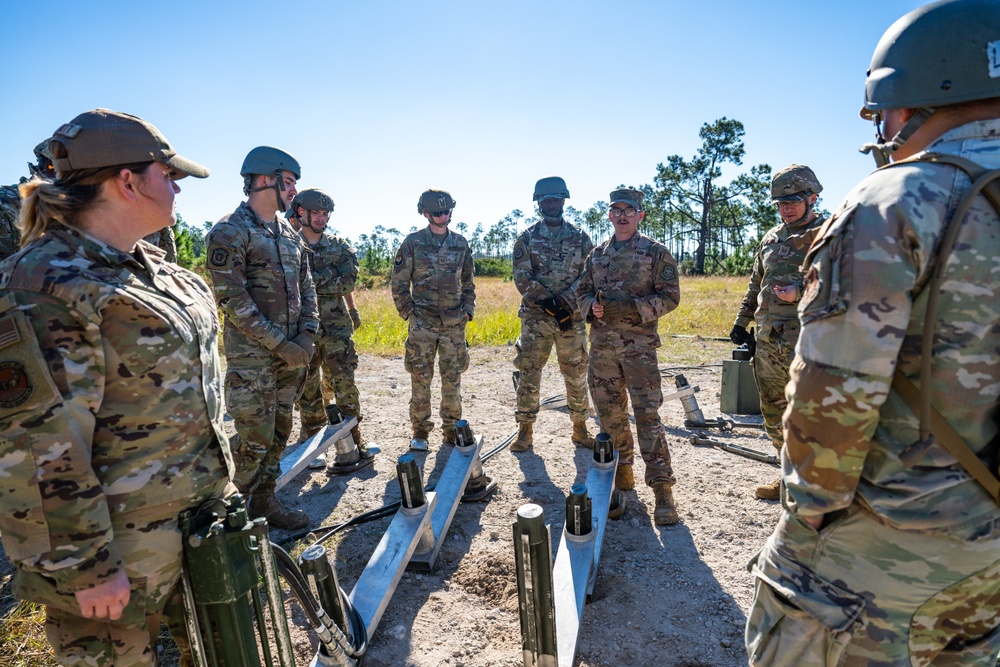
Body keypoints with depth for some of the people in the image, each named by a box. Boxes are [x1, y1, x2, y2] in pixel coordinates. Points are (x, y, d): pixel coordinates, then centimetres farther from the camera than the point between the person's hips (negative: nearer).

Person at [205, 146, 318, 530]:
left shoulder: (290, 235, 13)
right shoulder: (230, 233, -10)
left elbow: (306, 288, 14)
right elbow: (232, 300, -16)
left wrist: (306, 334, -1)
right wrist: (280, 344, -16)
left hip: (291, 354, 7)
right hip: (252, 358, -7)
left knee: (279, 433, 14)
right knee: (254, 439, -1)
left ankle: (264, 501, 30)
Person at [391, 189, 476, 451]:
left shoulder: (461, 243, 9)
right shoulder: (412, 242, -1)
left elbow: (468, 282, 16)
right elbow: (399, 282, 2)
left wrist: (468, 309, 6)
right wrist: (408, 312, -4)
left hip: (454, 323, 2)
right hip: (422, 323, -2)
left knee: (453, 379, 7)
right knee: (420, 378, 3)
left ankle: (452, 429, 21)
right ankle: (420, 431, 16)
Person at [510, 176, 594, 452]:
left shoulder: (580, 237, 7)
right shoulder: (527, 238, 4)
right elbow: (521, 277, -3)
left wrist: (566, 300, -14)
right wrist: (547, 300, -14)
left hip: (572, 316, 1)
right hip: (536, 316, -1)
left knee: (576, 373, 8)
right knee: (529, 372, 1)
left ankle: (580, 427, 24)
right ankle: (525, 429, 14)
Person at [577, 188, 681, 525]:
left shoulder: (656, 252, 1)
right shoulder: (597, 254, 14)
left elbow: (670, 296, -3)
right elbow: (582, 292, 18)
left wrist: (635, 307, -17)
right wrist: (592, 306, -4)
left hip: (639, 343, -4)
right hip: (601, 343, 5)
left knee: (647, 414, -7)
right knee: (609, 412, 11)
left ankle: (662, 488, 1)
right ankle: (622, 471, 29)